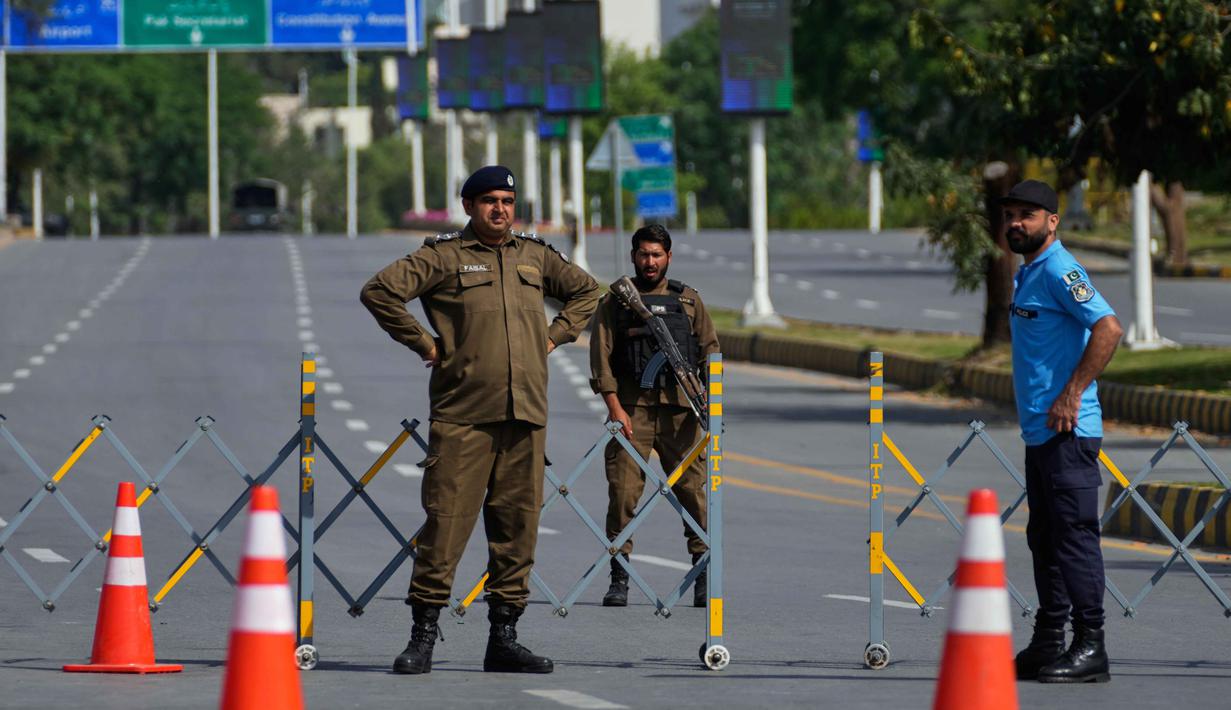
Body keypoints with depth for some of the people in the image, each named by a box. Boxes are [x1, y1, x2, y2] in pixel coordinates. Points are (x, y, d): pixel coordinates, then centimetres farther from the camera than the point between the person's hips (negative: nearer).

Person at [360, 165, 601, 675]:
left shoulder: (536, 257, 16)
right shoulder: (444, 257, 1)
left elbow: (585, 290, 32)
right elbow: (380, 291, -7)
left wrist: (555, 335, 17)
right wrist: (423, 343, -6)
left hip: (525, 415, 5)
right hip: (462, 416, -5)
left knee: (517, 524, 5)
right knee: (446, 521, -8)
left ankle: (504, 638, 11)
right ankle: (423, 635, -3)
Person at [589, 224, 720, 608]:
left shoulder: (688, 300, 15)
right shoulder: (615, 302, 9)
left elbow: (710, 350, 12)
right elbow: (601, 356, 2)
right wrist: (614, 406, -8)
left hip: (681, 408, 1)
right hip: (631, 407, -1)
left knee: (693, 490, -3)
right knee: (623, 490, -7)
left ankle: (704, 576, 4)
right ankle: (619, 578, -2)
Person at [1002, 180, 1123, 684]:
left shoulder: (1059, 272, -12)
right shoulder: (1028, 274, 18)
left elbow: (1108, 329, -23)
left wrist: (1071, 395, -23)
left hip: (1066, 431, -11)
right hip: (1038, 431, 11)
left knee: (1074, 534, -10)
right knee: (1045, 538, 13)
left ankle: (1090, 647, -10)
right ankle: (1047, 644, 19)